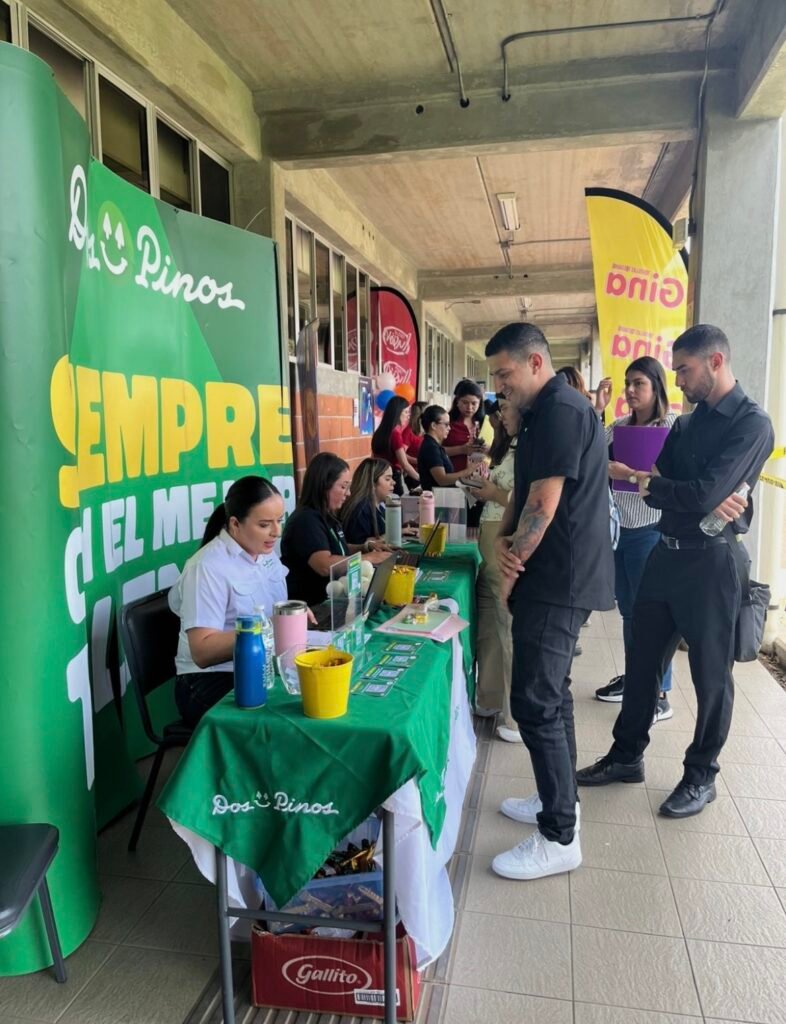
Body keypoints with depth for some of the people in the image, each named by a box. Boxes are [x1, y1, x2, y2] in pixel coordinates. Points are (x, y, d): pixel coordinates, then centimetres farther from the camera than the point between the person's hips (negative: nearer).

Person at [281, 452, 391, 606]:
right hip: (309, 605, -9)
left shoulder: (329, 516, 11)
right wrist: (369, 558, -20)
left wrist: (367, 547, 9)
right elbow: (325, 566, -30)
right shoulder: (305, 521, -18)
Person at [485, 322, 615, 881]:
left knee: (535, 703, -7)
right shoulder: (546, 412, 17)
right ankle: (560, 799, 32)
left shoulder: (561, 410, -16)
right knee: (551, 693, 18)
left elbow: (544, 505, -20)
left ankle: (559, 838, 5)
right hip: (558, 577, 11)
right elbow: (524, 493, 16)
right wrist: (504, 540, -2)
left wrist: (511, 566, -8)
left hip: (560, 581, -11)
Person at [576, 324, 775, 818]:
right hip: (667, 552, 7)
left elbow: (704, 495, -23)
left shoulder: (752, 423, -12)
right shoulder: (687, 423, 12)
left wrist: (651, 484, -6)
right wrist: (707, 503, -16)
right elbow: (655, 489, 2)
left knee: (711, 674, 8)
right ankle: (627, 755, 29)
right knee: (643, 661, 13)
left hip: (711, 561, -7)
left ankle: (701, 776, 25)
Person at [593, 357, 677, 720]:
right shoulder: (619, 427, 9)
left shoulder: (674, 427, -8)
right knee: (628, 608, 17)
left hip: (651, 531, -6)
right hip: (618, 528, 6)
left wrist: (630, 474, -25)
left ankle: (659, 695, 12)